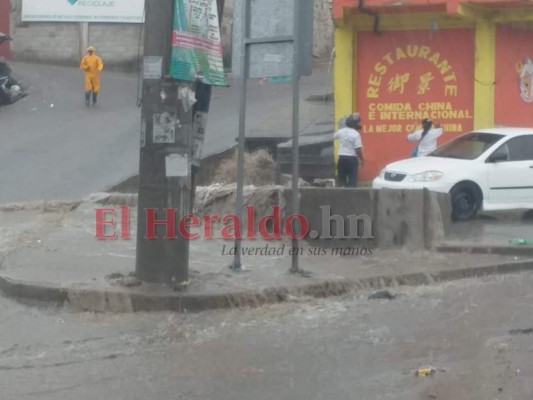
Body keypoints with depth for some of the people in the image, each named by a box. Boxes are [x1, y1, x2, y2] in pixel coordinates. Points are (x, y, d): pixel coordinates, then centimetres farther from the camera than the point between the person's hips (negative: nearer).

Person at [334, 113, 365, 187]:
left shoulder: (341, 131, 2)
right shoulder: (356, 134, -14)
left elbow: (335, 136, 24)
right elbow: (358, 149, -17)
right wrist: (362, 159, -7)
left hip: (342, 157, 5)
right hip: (352, 158, -5)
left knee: (342, 178, 12)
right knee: (352, 179, -1)